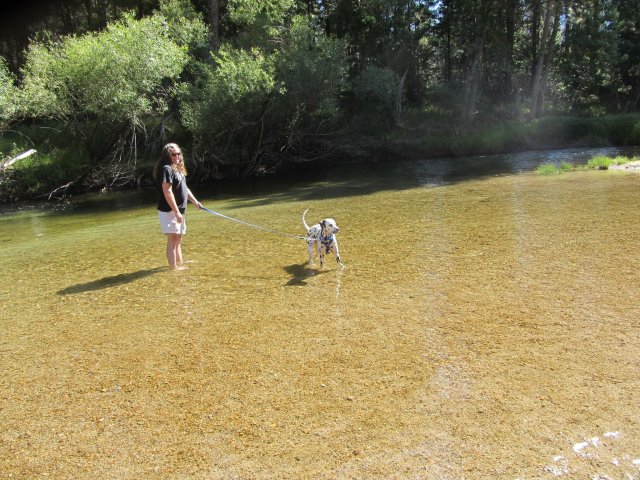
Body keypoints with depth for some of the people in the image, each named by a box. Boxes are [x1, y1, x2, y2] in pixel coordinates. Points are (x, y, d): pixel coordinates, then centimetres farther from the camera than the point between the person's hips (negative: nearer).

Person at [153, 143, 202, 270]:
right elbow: (167, 192, -23)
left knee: (178, 239, 17)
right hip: (169, 211, -10)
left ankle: (180, 263, 28)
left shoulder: (178, 168, 15)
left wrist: (194, 201, 21)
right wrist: (176, 211, -25)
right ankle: (173, 267, -5)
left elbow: (184, 188, 25)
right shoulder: (166, 169, -16)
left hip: (179, 210, 10)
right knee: (172, 239, -8)